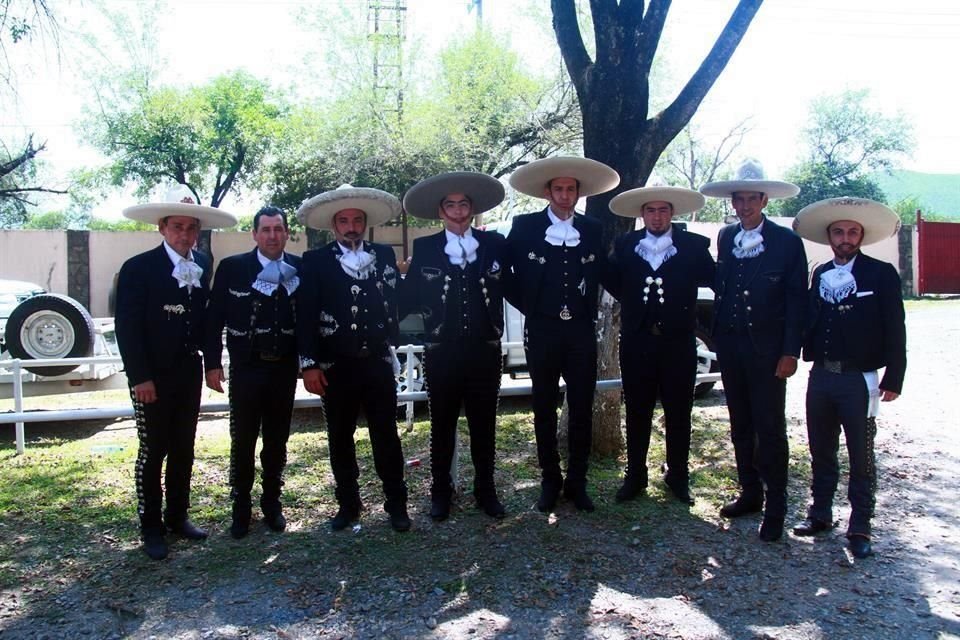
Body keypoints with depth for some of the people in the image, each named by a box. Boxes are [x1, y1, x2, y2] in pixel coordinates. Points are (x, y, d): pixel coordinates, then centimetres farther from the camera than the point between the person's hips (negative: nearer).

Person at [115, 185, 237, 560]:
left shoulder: (202, 265, 5)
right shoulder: (138, 268, -10)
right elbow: (126, 327, -12)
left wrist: (208, 356, 2)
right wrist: (140, 377, -16)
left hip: (189, 372, 5)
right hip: (153, 376, -5)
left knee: (183, 449, 14)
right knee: (152, 452, 4)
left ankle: (177, 516, 28)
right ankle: (151, 527, 17)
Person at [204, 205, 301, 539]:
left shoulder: (300, 269, 0)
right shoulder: (232, 267, -4)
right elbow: (214, 318, -2)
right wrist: (212, 363, -5)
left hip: (284, 367, 2)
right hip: (245, 367, -1)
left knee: (277, 440, 12)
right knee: (242, 441, 7)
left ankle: (272, 502, 28)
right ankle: (241, 507, 23)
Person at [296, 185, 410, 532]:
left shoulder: (384, 255, 7)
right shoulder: (315, 260, 0)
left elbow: (396, 301, 9)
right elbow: (306, 316, -5)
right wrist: (309, 364, -9)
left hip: (378, 363, 1)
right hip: (335, 366, 0)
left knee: (386, 436, 6)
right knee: (340, 439, 11)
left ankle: (396, 503, 18)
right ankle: (348, 504, 26)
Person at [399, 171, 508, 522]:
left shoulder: (494, 243, 3)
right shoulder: (424, 248, 2)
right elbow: (408, 299, -1)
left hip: (485, 350, 1)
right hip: (442, 352, 0)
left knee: (484, 424, 13)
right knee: (442, 425, 13)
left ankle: (485, 488, 30)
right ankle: (441, 490, 29)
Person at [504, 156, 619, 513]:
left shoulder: (591, 230, 6)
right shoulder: (524, 226, -1)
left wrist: (589, 307, 8)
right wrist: (526, 305, 3)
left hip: (581, 331, 2)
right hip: (542, 331, -1)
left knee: (582, 410, 6)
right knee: (545, 410, 7)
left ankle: (577, 482, 20)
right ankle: (550, 482, 21)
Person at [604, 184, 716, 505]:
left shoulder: (694, 246, -1)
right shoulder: (625, 245, 4)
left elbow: (714, 279, 0)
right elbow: (610, 280, 12)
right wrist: (632, 302, 1)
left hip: (678, 342, -1)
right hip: (636, 342, 1)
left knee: (678, 413, 9)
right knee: (637, 412, 9)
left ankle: (677, 476, 25)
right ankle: (635, 476, 22)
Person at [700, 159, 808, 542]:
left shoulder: (787, 241, -5)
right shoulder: (725, 237, 9)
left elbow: (797, 300, -7)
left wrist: (790, 352, -12)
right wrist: (717, 335, 5)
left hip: (767, 349, -5)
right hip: (730, 346, 5)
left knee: (770, 429, 0)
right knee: (740, 425, 14)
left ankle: (774, 508, 12)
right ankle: (750, 493, 27)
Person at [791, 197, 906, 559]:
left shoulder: (881, 274, -3)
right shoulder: (819, 275, 10)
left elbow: (894, 331, -5)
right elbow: (810, 321, 10)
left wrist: (893, 379, -7)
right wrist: (808, 359, 0)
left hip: (859, 380, -4)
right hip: (821, 376, 4)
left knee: (861, 457, 5)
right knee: (821, 451, 13)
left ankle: (860, 527, 16)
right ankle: (821, 513, 28)